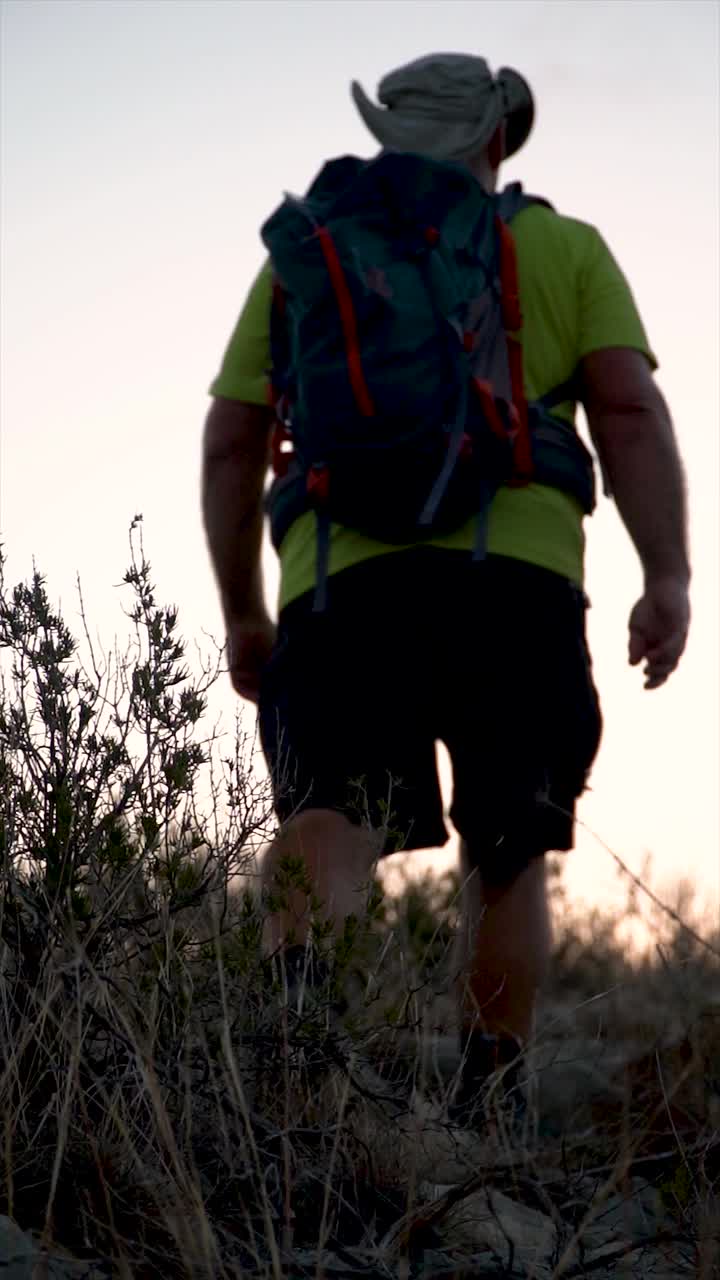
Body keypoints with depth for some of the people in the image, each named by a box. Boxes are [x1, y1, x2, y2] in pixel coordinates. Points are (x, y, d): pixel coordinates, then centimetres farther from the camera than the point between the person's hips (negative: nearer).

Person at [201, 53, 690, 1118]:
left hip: (343, 580, 0)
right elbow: (629, 411, 4)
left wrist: (242, 612, 23)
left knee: (331, 824, -15)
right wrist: (668, 577, -1)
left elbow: (231, 443, 16)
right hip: (520, 577, 0)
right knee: (508, 854, 12)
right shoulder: (567, 248, 19)